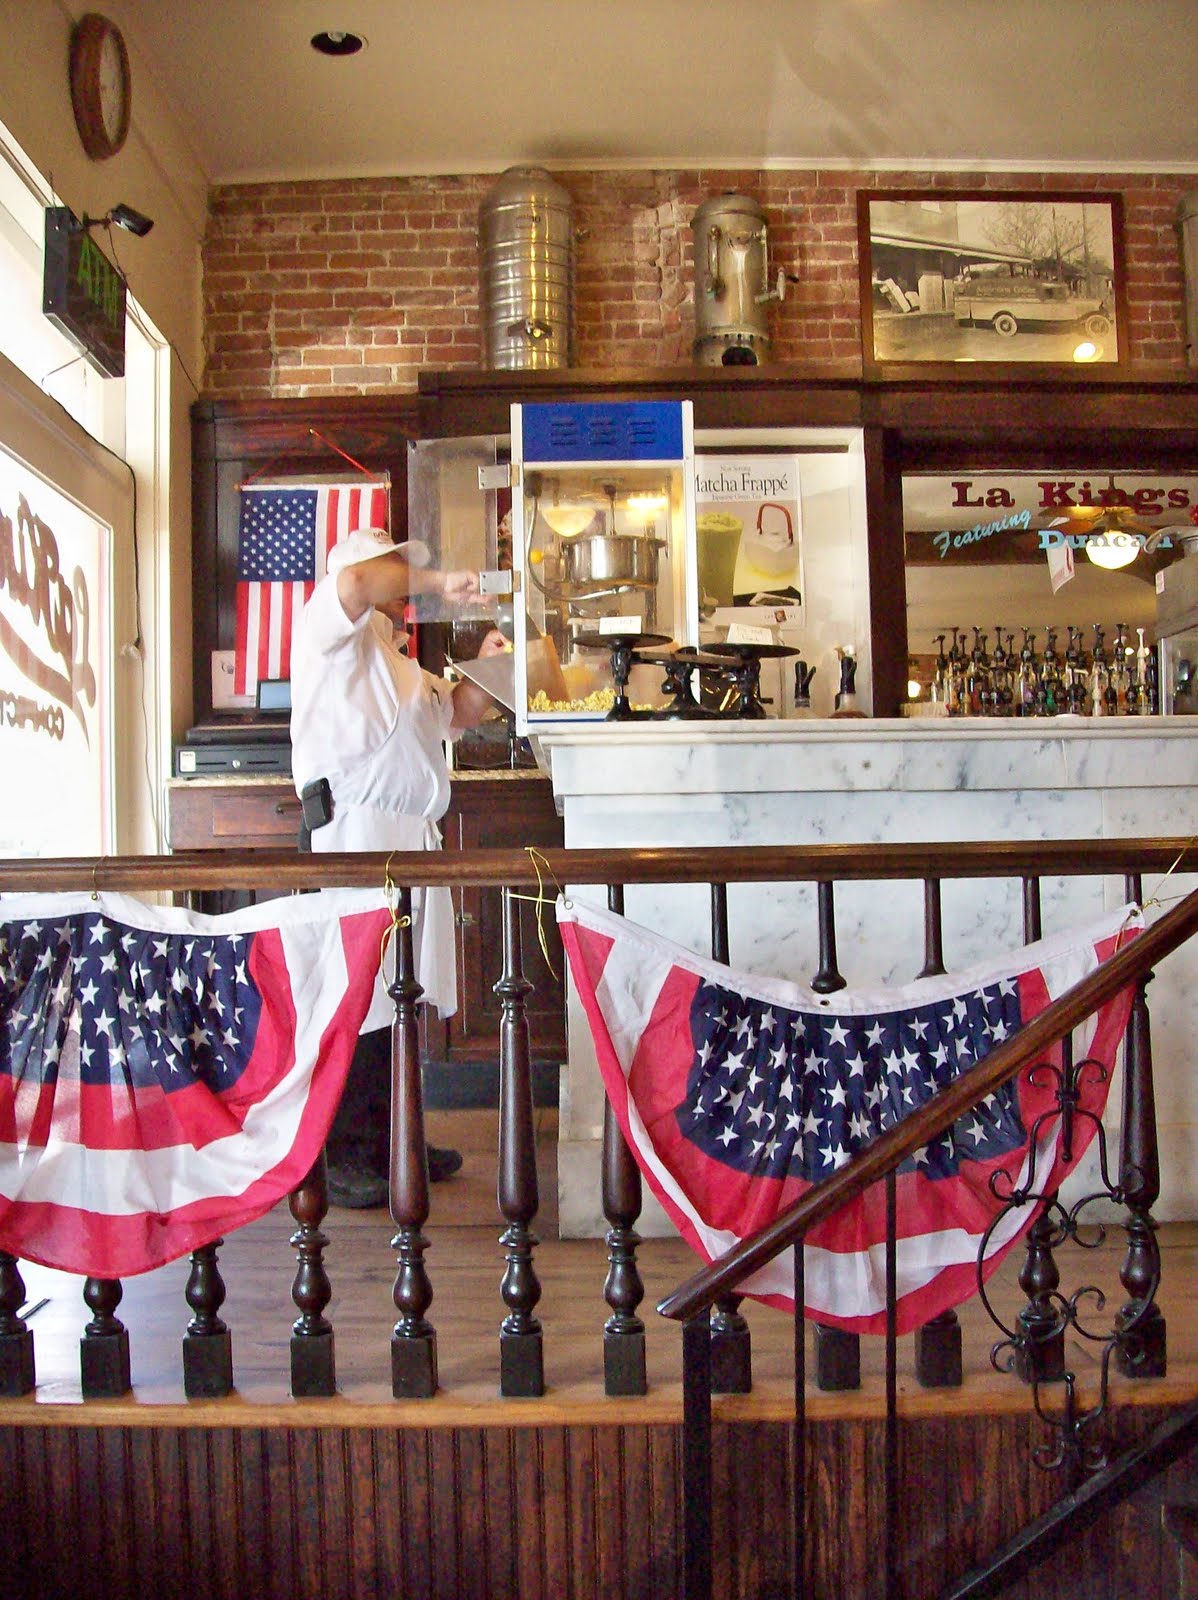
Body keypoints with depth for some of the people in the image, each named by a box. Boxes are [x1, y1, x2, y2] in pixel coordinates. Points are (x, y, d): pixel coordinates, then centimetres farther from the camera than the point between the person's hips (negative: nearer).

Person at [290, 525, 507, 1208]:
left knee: (402, 996, 10)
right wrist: (438, 581, -9)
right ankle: (342, 1156, -4)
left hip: (411, 835, 9)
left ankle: (391, 1138, 19)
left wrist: (483, 665, 15)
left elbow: (461, 714, 33)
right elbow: (352, 580, -21)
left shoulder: (398, 661, 29)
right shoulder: (335, 629, 1)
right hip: (356, 832, -9)